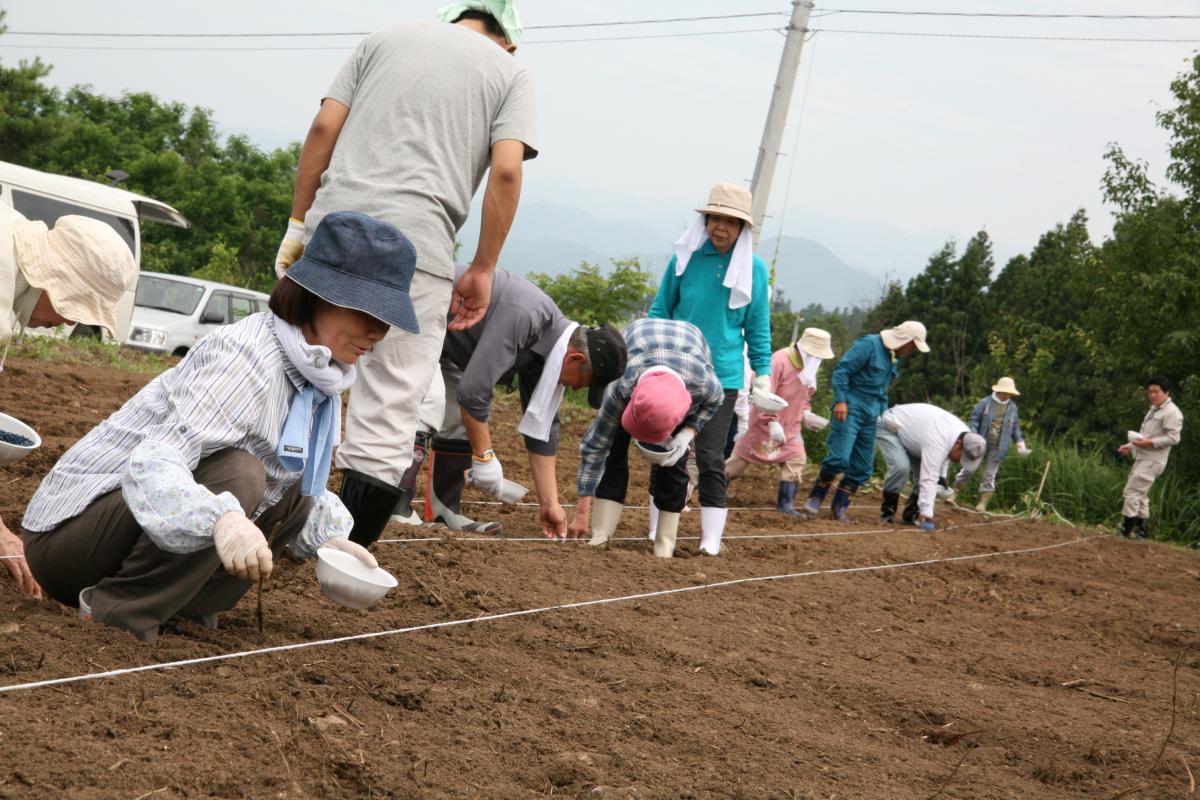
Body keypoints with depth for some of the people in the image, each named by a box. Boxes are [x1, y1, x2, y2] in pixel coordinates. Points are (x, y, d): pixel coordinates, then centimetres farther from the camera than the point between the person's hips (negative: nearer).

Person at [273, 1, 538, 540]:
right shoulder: (509, 71, 14)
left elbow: (323, 128, 10)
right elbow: (506, 170, -1)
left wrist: (298, 223, 11)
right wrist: (483, 270, 3)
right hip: (416, 245, -3)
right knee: (387, 421, 0)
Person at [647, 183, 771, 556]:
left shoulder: (753, 267, -3)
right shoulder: (686, 258, -2)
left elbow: (758, 327, 5)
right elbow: (660, 311, 8)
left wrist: (763, 372, 2)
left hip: (722, 375, -2)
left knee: (710, 458, -6)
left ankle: (712, 540, 0)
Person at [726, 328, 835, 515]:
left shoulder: (808, 366, 3)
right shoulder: (780, 361, -24)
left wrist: (805, 411, -1)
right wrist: (772, 422, -34)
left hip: (790, 427, 7)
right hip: (765, 424, -7)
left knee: (796, 459, -9)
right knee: (740, 460, 5)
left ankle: (786, 504, -6)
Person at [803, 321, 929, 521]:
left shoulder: (895, 359, 18)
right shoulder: (869, 345, -8)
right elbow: (842, 369, -14)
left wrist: (883, 414, 18)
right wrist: (840, 401, -19)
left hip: (871, 415, 8)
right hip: (851, 408, -8)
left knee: (862, 467, 4)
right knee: (840, 458, -17)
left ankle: (840, 507, 11)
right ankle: (815, 498, -1)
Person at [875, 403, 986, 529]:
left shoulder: (965, 435, -11)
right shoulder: (937, 442, -39)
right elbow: (928, 479, -42)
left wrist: (941, 475, 0)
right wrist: (926, 512, -46)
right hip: (887, 427, -9)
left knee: (923, 471, -4)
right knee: (901, 467, -28)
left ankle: (911, 514, 5)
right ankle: (887, 512, -12)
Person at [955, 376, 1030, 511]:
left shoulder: (1012, 408, 6)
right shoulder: (985, 403, -5)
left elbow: (1015, 427, 15)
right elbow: (973, 420, -4)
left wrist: (1019, 441, 1)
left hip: (997, 448, 2)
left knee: (990, 475, 3)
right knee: (969, 469, 4)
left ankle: (983, 503, 8)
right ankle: (955, 493, 21)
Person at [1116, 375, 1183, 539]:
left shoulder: (1171, 412, -12)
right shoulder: (1153, 410, 19)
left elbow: (1173, 438, -19)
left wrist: (1149, 442, -23)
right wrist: (1130, 446, 12)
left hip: (1152, 460, -10)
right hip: (1142, 457, 10)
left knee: (1132, 491, -12)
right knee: (1140, 494, 13)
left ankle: (1126, 528, -8)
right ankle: (1142, 530, 18)